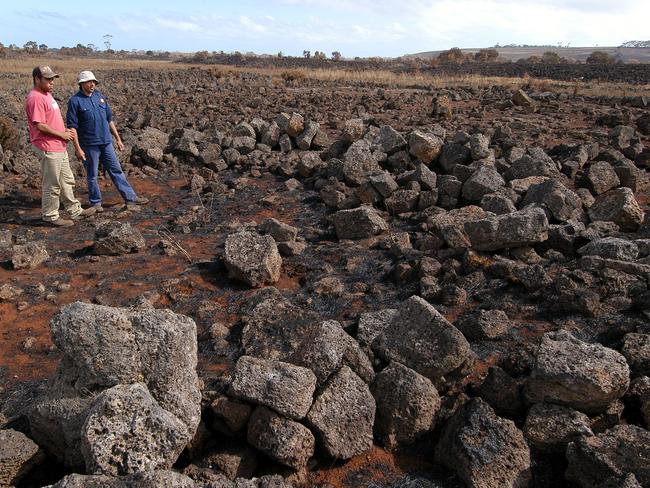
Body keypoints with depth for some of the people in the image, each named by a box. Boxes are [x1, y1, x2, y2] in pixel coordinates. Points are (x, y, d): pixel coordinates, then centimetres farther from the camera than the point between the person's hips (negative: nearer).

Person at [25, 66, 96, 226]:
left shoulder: (47, 95, 14)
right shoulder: (35, 98, -18)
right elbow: (40, 125, -23)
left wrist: (66, 131, 6)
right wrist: (62, 134, -15)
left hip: (59, 147, 10)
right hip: (48, 148, -10)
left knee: (67, 181, 18)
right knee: (52, 185, 1)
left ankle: (75, 210, 29)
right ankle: (50, 216, 13)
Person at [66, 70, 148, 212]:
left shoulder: (100, 96, 9)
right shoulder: (75, 101, -8)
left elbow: (109, 119, 16)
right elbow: (72, 127, -11)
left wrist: (118, 139, 14)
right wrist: (78, 148, -16)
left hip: (106, 142, 5)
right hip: (89, 145, -5)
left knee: (117, 171, 7)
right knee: (92, 175, 6)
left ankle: (130, 198, 10)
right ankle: (96, 202, 18)